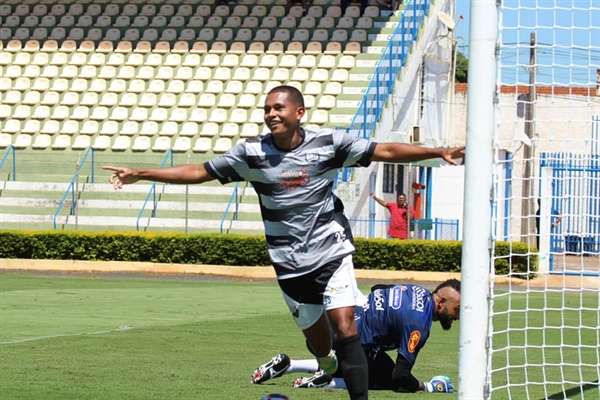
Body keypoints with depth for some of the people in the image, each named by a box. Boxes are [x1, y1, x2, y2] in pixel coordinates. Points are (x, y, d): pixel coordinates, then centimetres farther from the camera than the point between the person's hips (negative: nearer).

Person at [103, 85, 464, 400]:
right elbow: (198, 172, 3)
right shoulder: (252, 152, -3)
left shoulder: (328, 143, -6)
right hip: (290, 264, 2)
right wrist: (138, 174, -1)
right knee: (320, 344, 7)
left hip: (332, 253, -2)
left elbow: (385, 152, -5)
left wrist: (438, 152, -15)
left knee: (345, 329, -17)